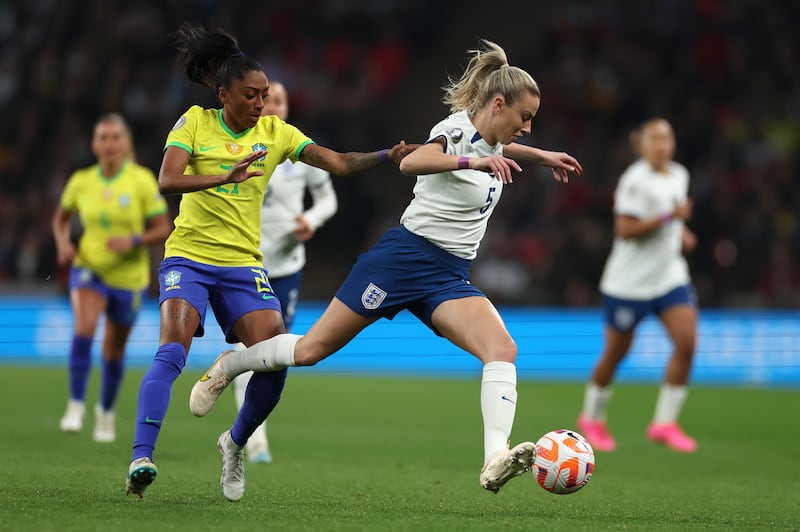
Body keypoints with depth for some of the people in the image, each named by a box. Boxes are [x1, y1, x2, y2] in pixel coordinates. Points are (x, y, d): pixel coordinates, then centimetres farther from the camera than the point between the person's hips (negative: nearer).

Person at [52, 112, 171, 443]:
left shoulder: (142, 181, -9)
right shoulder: (81, 181, -3)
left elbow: (163, 229, -7)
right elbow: (61, 218, 15)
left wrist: (135, 241, -24)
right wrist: (63, 243, -5)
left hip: (128, 276, 0)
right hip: (88, 269, 0)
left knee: (114, 350, 12)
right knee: (83, 328, -28)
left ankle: (106, 411, 38)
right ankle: (76, 406, -20)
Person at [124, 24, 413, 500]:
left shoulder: (276, 132, 4)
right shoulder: (195, 122, -1)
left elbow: (338, 163, -3)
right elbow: (167, 181, -14)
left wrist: (387, 157, -20)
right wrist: (227, 176, -28)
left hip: (243, 264, 3)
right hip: (189, 257, -3)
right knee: (172, 350, -23)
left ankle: (235, 444, 14)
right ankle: (142, 457, -27)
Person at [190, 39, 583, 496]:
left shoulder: (490, 139, 12)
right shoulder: (456, 130, -14)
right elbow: (412, 162, -38)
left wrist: (540, 155, 39)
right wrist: (473, 162, -48)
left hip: (450, 277, 7)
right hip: (405, 256, -7)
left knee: (503, 350, -21)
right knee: (312, 349, 2)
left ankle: (496, 458, -37)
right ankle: (227, 366, 28)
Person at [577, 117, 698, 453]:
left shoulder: (679, 176, 8)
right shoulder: (635, 179, -15)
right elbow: (625, 230, -22)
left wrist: (681, 232, 8)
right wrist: (669, 217, -26)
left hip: (670, 277, 6)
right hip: (629, 282, -6)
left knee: (687, 342, -11)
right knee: (615, 352, 5)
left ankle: (664, 423, -3)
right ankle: (591, 419, 28)